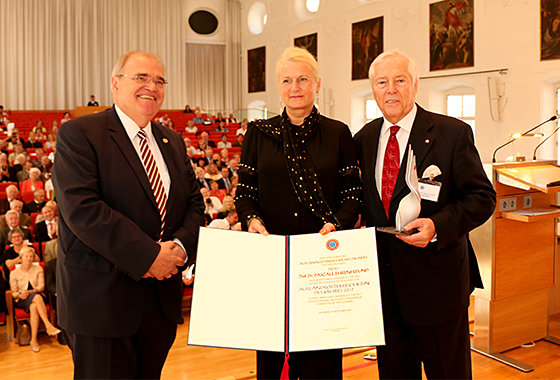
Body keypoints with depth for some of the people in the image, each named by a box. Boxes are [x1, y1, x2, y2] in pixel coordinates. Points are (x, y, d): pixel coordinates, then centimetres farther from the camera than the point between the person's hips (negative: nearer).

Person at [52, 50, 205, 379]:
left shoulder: (173, 141, 14)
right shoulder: (78, 134, -8)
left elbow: (194, 203, 12)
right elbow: (81, 209, -20)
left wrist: (180, 247, -9)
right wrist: (148, 256, -21)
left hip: (163, 297, 6)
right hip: (102, 299, -6)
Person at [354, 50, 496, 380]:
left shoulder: (453, 133, -8)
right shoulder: (364, 138, 7)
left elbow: (482, 197, -8)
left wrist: (439, 225, -23)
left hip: (436, 279, -4)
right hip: (383, 279, 4)